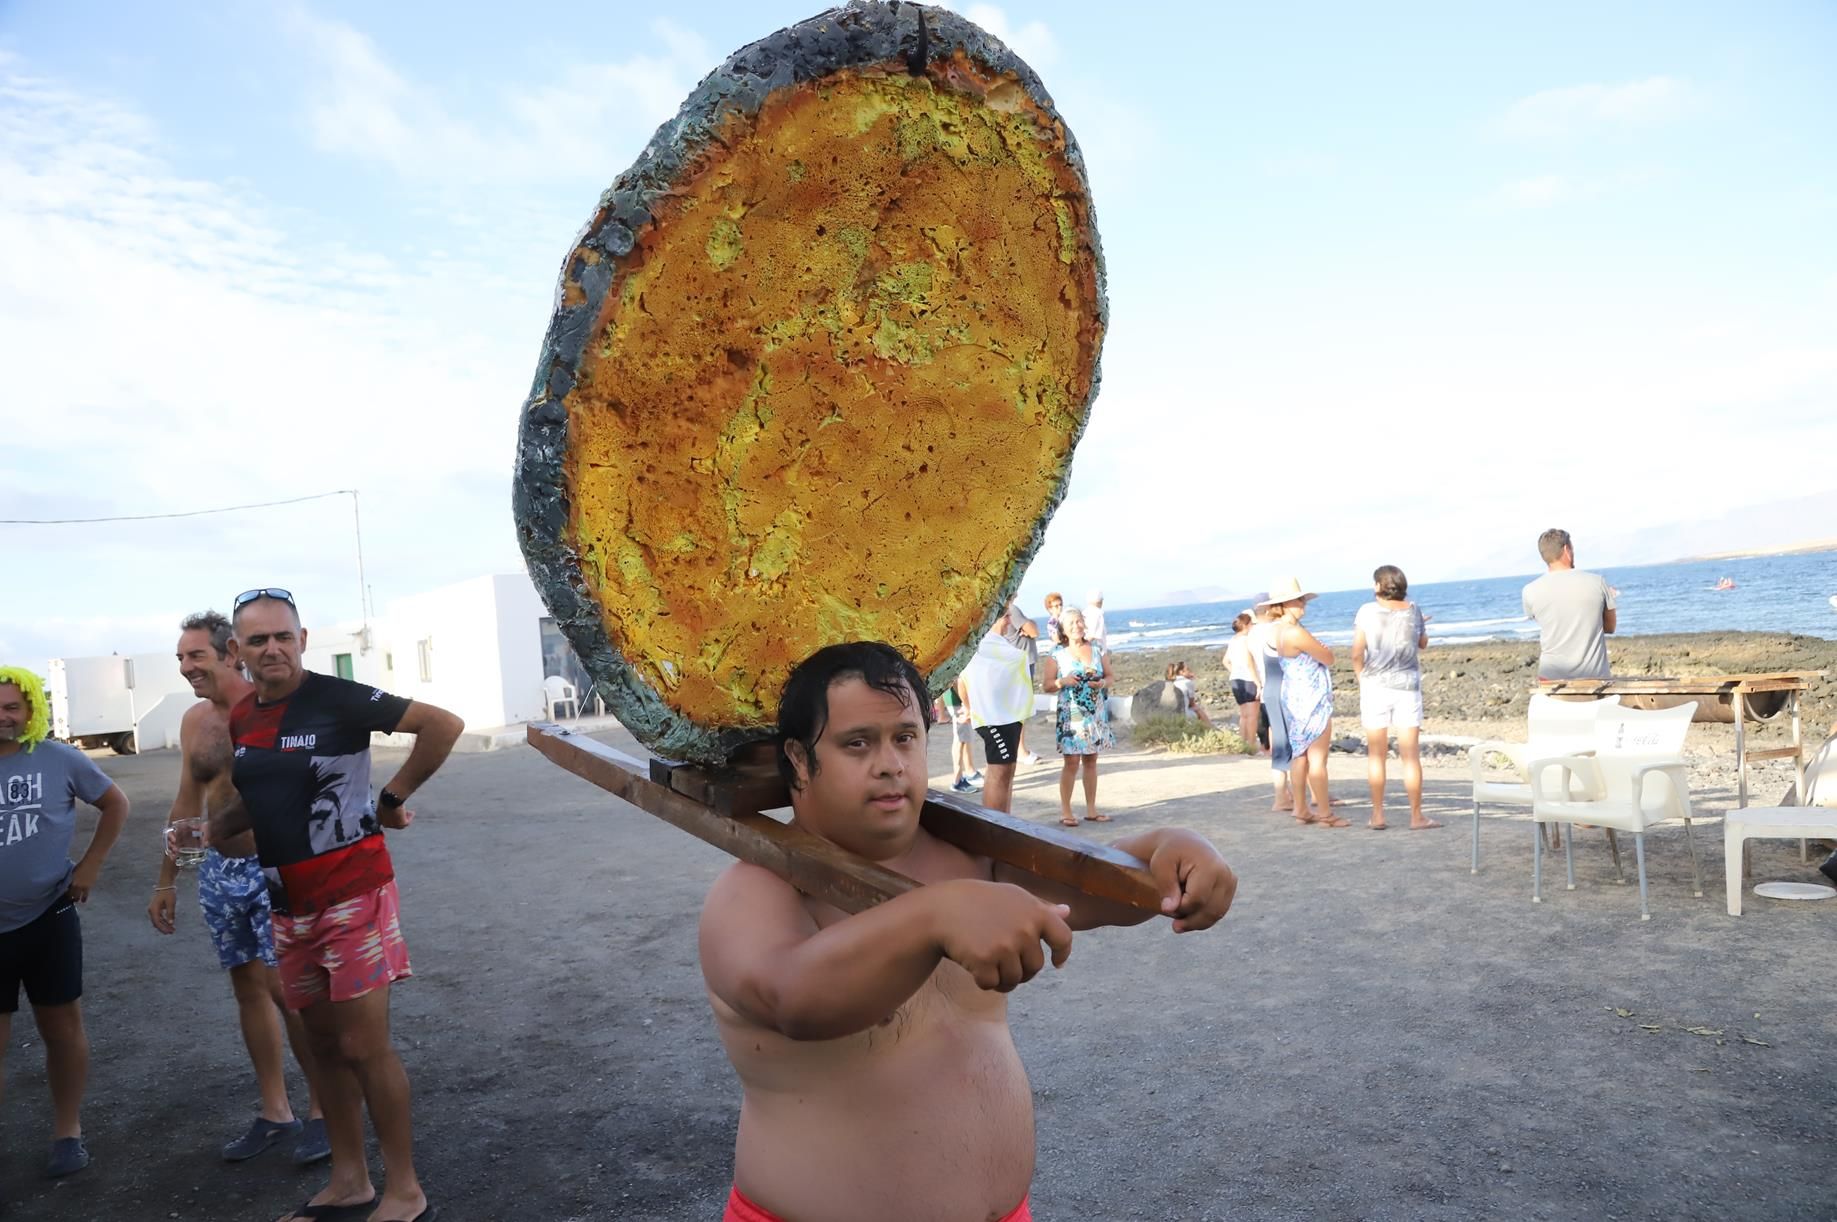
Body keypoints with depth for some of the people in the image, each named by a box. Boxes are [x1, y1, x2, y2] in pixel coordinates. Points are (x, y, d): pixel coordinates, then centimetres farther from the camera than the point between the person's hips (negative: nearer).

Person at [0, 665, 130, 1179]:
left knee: (62, 1027, 10)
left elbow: (115, 803, 8)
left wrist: (90, 865, 1)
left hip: (48, 919, 0)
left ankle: (67, 1130, 25)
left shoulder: (60, 759, -5)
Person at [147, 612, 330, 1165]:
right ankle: (274, 1112, 25)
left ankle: (323, 1110, 8)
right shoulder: (194, 721, 9)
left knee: (285, 987, -7)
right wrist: (166, 881, 20)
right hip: (219, 869, 7)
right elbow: (187, 804, 18)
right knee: (248, 987, 12)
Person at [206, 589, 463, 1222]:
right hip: (289, 904, 7)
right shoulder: (241, 718, 8)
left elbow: (444, 724, -20)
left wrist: (392, 797, -13)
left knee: (364, 1047, -4)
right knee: (325, 1045, 15)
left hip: (351, 894, -7)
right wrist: (209, 830, 4)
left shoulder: (335, 698, -14)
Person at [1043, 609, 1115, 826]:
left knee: (1091, 760, 9)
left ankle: (1091, 809, 16)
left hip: (1096, 713, 3)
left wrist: (1102, 683, -9)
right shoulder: (1057, 654, -1)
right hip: (1071, 714, -3)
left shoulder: (1098, 650, 6)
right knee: (1072, 762, -5)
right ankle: (1065, 811, 3)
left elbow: (1109, 676, 12)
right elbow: (1048, 686, 0)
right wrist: (1063, 681, -18)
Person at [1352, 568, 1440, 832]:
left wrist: (1362, 680, 8)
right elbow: (1423, 643, 16)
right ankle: (1416, 817, 7)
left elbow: (1357, 654, -7)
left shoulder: (1367, 611, -5)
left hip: (1374, 685, -1)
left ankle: (1378, 816, 8)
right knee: (1411, 755, 4)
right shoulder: (1413, 610, 1)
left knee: (1376, 755, 6)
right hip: (1407, 686, 1)